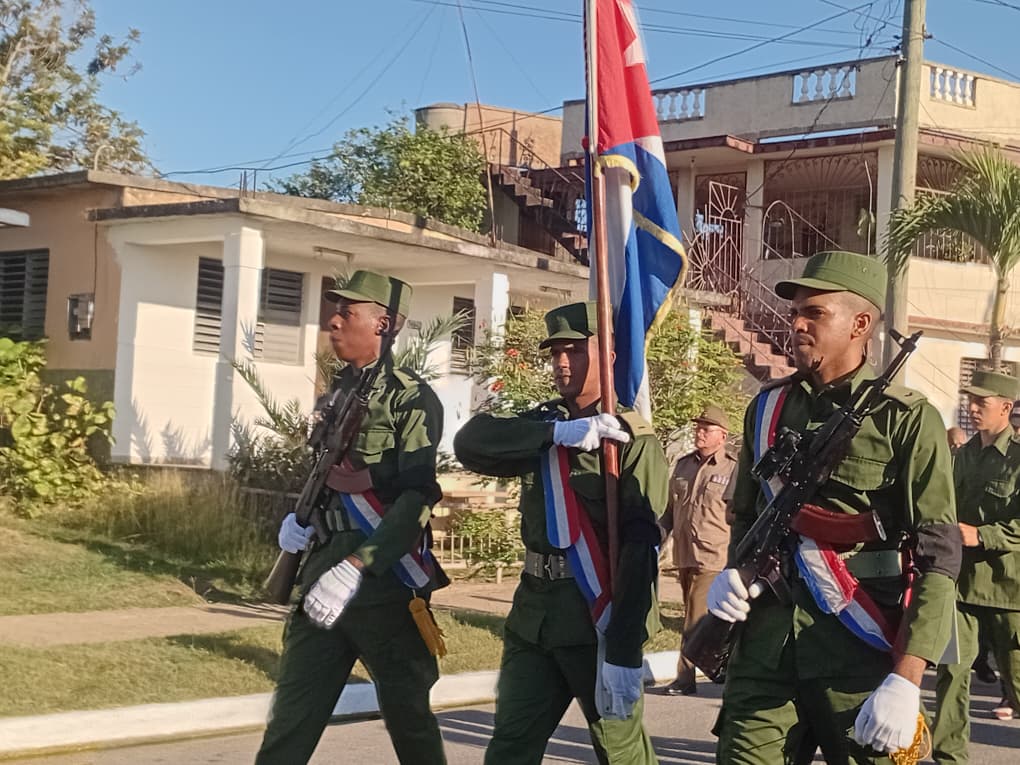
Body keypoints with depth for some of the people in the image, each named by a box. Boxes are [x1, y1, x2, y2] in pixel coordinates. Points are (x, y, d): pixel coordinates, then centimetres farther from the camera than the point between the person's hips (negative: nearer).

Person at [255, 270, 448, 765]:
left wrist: (357, 568, -27)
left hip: (384, 579, -6)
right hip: (324, 568, 6)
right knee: (289, 722, 4)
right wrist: (300, 516, 5)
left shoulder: (411, 399, -8)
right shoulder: (335, 395, 14)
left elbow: (418, 498, -19)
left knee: (408, 716, 8)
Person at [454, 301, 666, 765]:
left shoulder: (632, 439, -8)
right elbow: (470, 442, -8)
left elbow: (639, 547, -17)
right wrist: (558, 432, -21)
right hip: (534, 613, 6)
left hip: (599, 619, -5)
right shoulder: (542, 423, 10)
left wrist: (623, 652, -25)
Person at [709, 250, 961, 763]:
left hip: (861, 650, -4)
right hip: (765, 642, 4)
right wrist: (735, 574, 2)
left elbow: (937, 556, -10)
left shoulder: (906, 418, -6)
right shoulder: (767, 408, 11)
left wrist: (906, 679, -19)